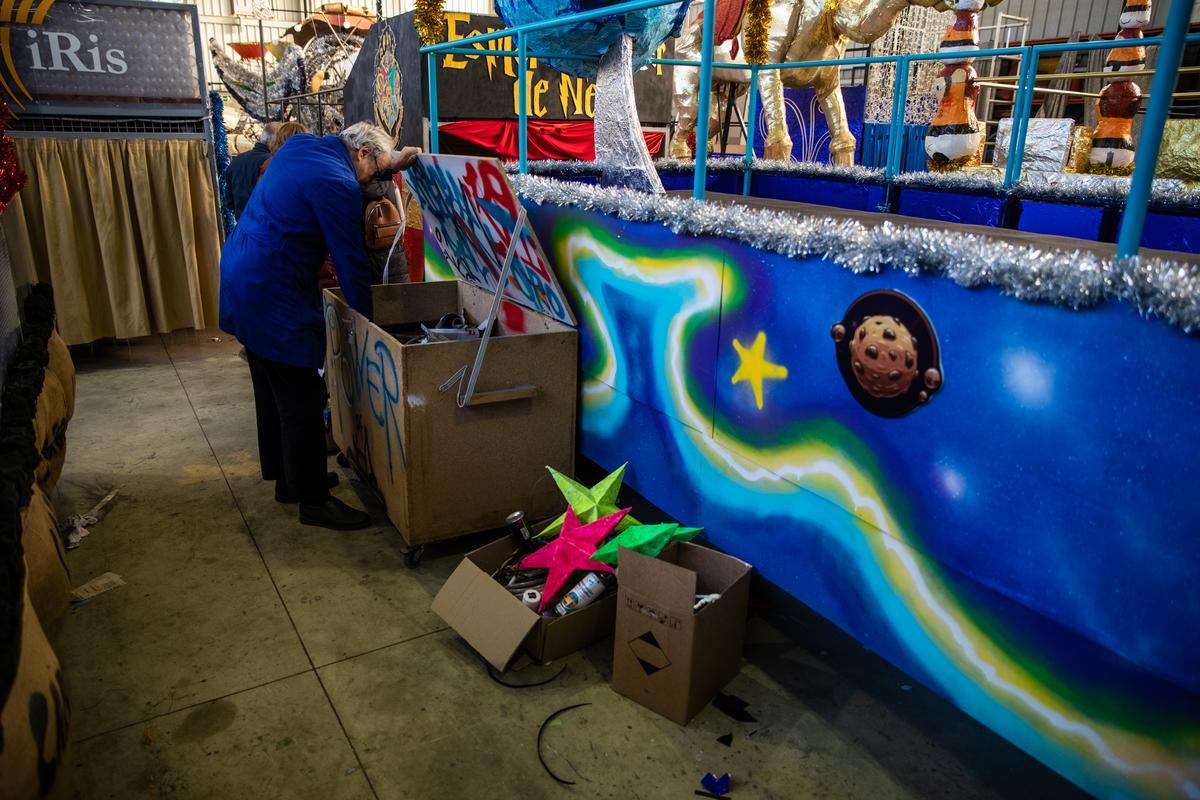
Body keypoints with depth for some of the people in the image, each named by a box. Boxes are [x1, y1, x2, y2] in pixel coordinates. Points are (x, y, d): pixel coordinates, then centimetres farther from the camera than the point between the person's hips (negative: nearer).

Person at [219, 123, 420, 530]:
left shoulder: (300, 143, 10)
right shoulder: (337, 185, -18)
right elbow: (351, 261, -15)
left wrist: (391, 162, 19)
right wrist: (366, 320, -6)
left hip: (239, 279, 11)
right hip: (273, 295, -11)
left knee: (272, 390, 19)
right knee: (302, 401, -3)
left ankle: (286, 478, 33)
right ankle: (313, 500, 6)